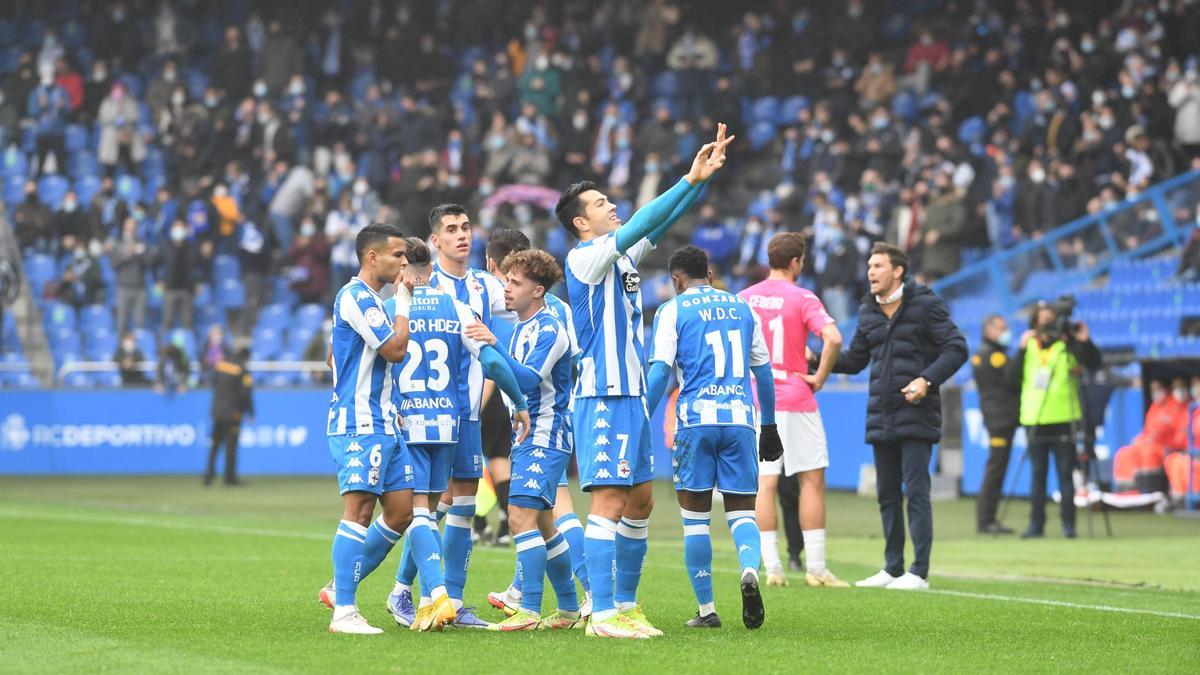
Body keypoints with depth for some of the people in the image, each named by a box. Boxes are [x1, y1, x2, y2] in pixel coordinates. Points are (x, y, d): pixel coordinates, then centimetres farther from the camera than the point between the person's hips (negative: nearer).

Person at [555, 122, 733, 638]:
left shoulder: (623, 255, 15)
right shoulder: (585, 258, -9)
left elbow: (661, 222, 12)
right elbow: (641, 224, -17)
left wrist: (702, 177, 0)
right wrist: (690, 179, -16)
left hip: (631, 396, 9)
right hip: (603, 397, -9)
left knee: (640, 499, 11)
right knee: (609, 501, -12)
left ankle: (625, 605, 17)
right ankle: (602, 614, -13)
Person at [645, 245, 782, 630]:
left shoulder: (673, 310, 4)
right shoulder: (741, 307, 16)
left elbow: (660, 371, -6)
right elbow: (763, 370, 19)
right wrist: (769, 425, 28)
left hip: (697, 418, -3)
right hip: (740, 418, 3)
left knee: (695, 518, 6)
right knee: (741, 511, 7)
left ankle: (706, 610, 6)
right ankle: (749, 570, -24)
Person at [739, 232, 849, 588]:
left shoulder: (744, 298, 6)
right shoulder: (802, 298, -8)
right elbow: (833, 338, -21)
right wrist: (820, 377, -9)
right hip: (795, 399, -4)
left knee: (765, 483, 3)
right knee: (812, 479, 3)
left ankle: (772, 568, 0)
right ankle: (815, 568, 1)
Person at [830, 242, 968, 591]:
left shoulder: (925, 304, -5)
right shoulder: (868, 312, 13)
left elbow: (956, 348, -7)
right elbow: (854, 359, 20)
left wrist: (927, 380, -20)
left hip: (916, 415, -7)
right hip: (881, 416, 7)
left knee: (916, 492, -9)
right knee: (886, 494, 10)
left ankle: (919, 572, -8)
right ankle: (892, 568, 18)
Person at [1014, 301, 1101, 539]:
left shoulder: (1068, 345, 0)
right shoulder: (1029, 345, 11)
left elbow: (1094, 362, -10)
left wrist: (1085, 341, -25)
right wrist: (1021, 349, -5)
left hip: (1063, 420, -4)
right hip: (1034, 420, 4)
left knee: (1065, 474, -2)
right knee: (1037, 474, 7)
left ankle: (1068, 524, 1)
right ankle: (1036, 524, 11)